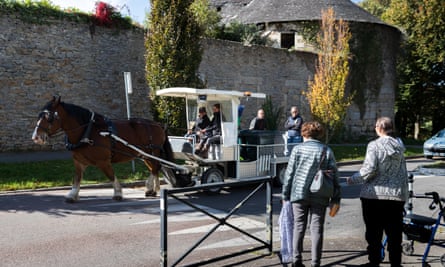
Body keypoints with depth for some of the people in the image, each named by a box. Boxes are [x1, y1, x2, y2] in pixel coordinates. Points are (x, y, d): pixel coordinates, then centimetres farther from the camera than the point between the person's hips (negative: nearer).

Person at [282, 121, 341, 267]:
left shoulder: (297, 149, 0)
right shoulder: (326, 150, 3)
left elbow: (289, 173, 0)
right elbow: (334, 174, 1)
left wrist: (285, 194, 8)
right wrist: (335, 198, 5)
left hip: (299, 193, 0)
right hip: (319, 196, 0)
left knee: (299, 226, 10)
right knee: (317, 228, 6)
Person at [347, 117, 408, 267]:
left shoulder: (374, 145, -10)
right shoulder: (399, 146, 8)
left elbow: (369, 170, -17)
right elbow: (403, 172, 10)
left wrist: (353, 179, -3)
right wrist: (404, 194, 17)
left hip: (375, 194, -5)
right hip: (397, 194, 5)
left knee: (374, 232, 6)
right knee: (394, 232, 12)